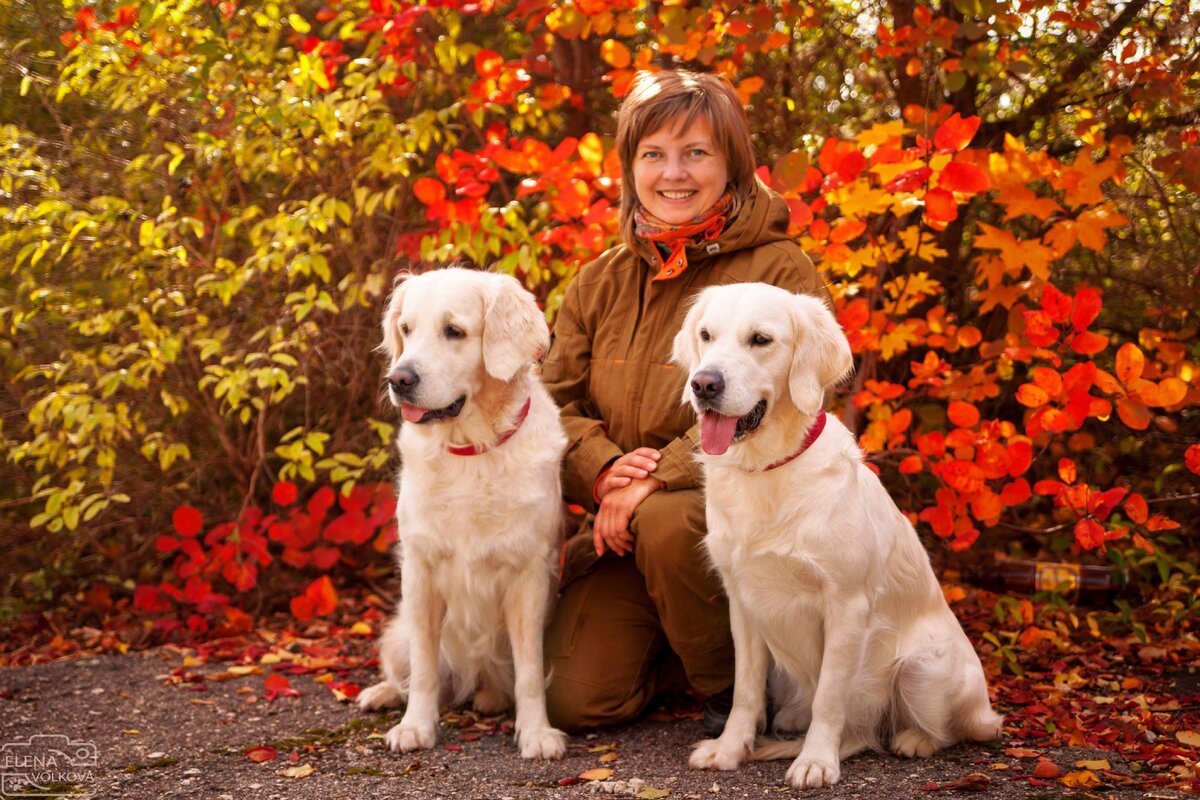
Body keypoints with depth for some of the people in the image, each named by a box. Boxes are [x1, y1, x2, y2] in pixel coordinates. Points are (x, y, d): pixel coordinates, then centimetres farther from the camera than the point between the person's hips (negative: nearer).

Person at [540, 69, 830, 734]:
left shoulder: (780, 269, -6)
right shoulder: (599, 285, 10)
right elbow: (558, 403, 8)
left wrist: (659, 478, -24)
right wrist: (605, 469, -15)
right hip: (623, 529, 4)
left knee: (667, 522, -38)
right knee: (574, 699, -12)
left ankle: (729, 681, -9)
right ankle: (676, 656, 22)